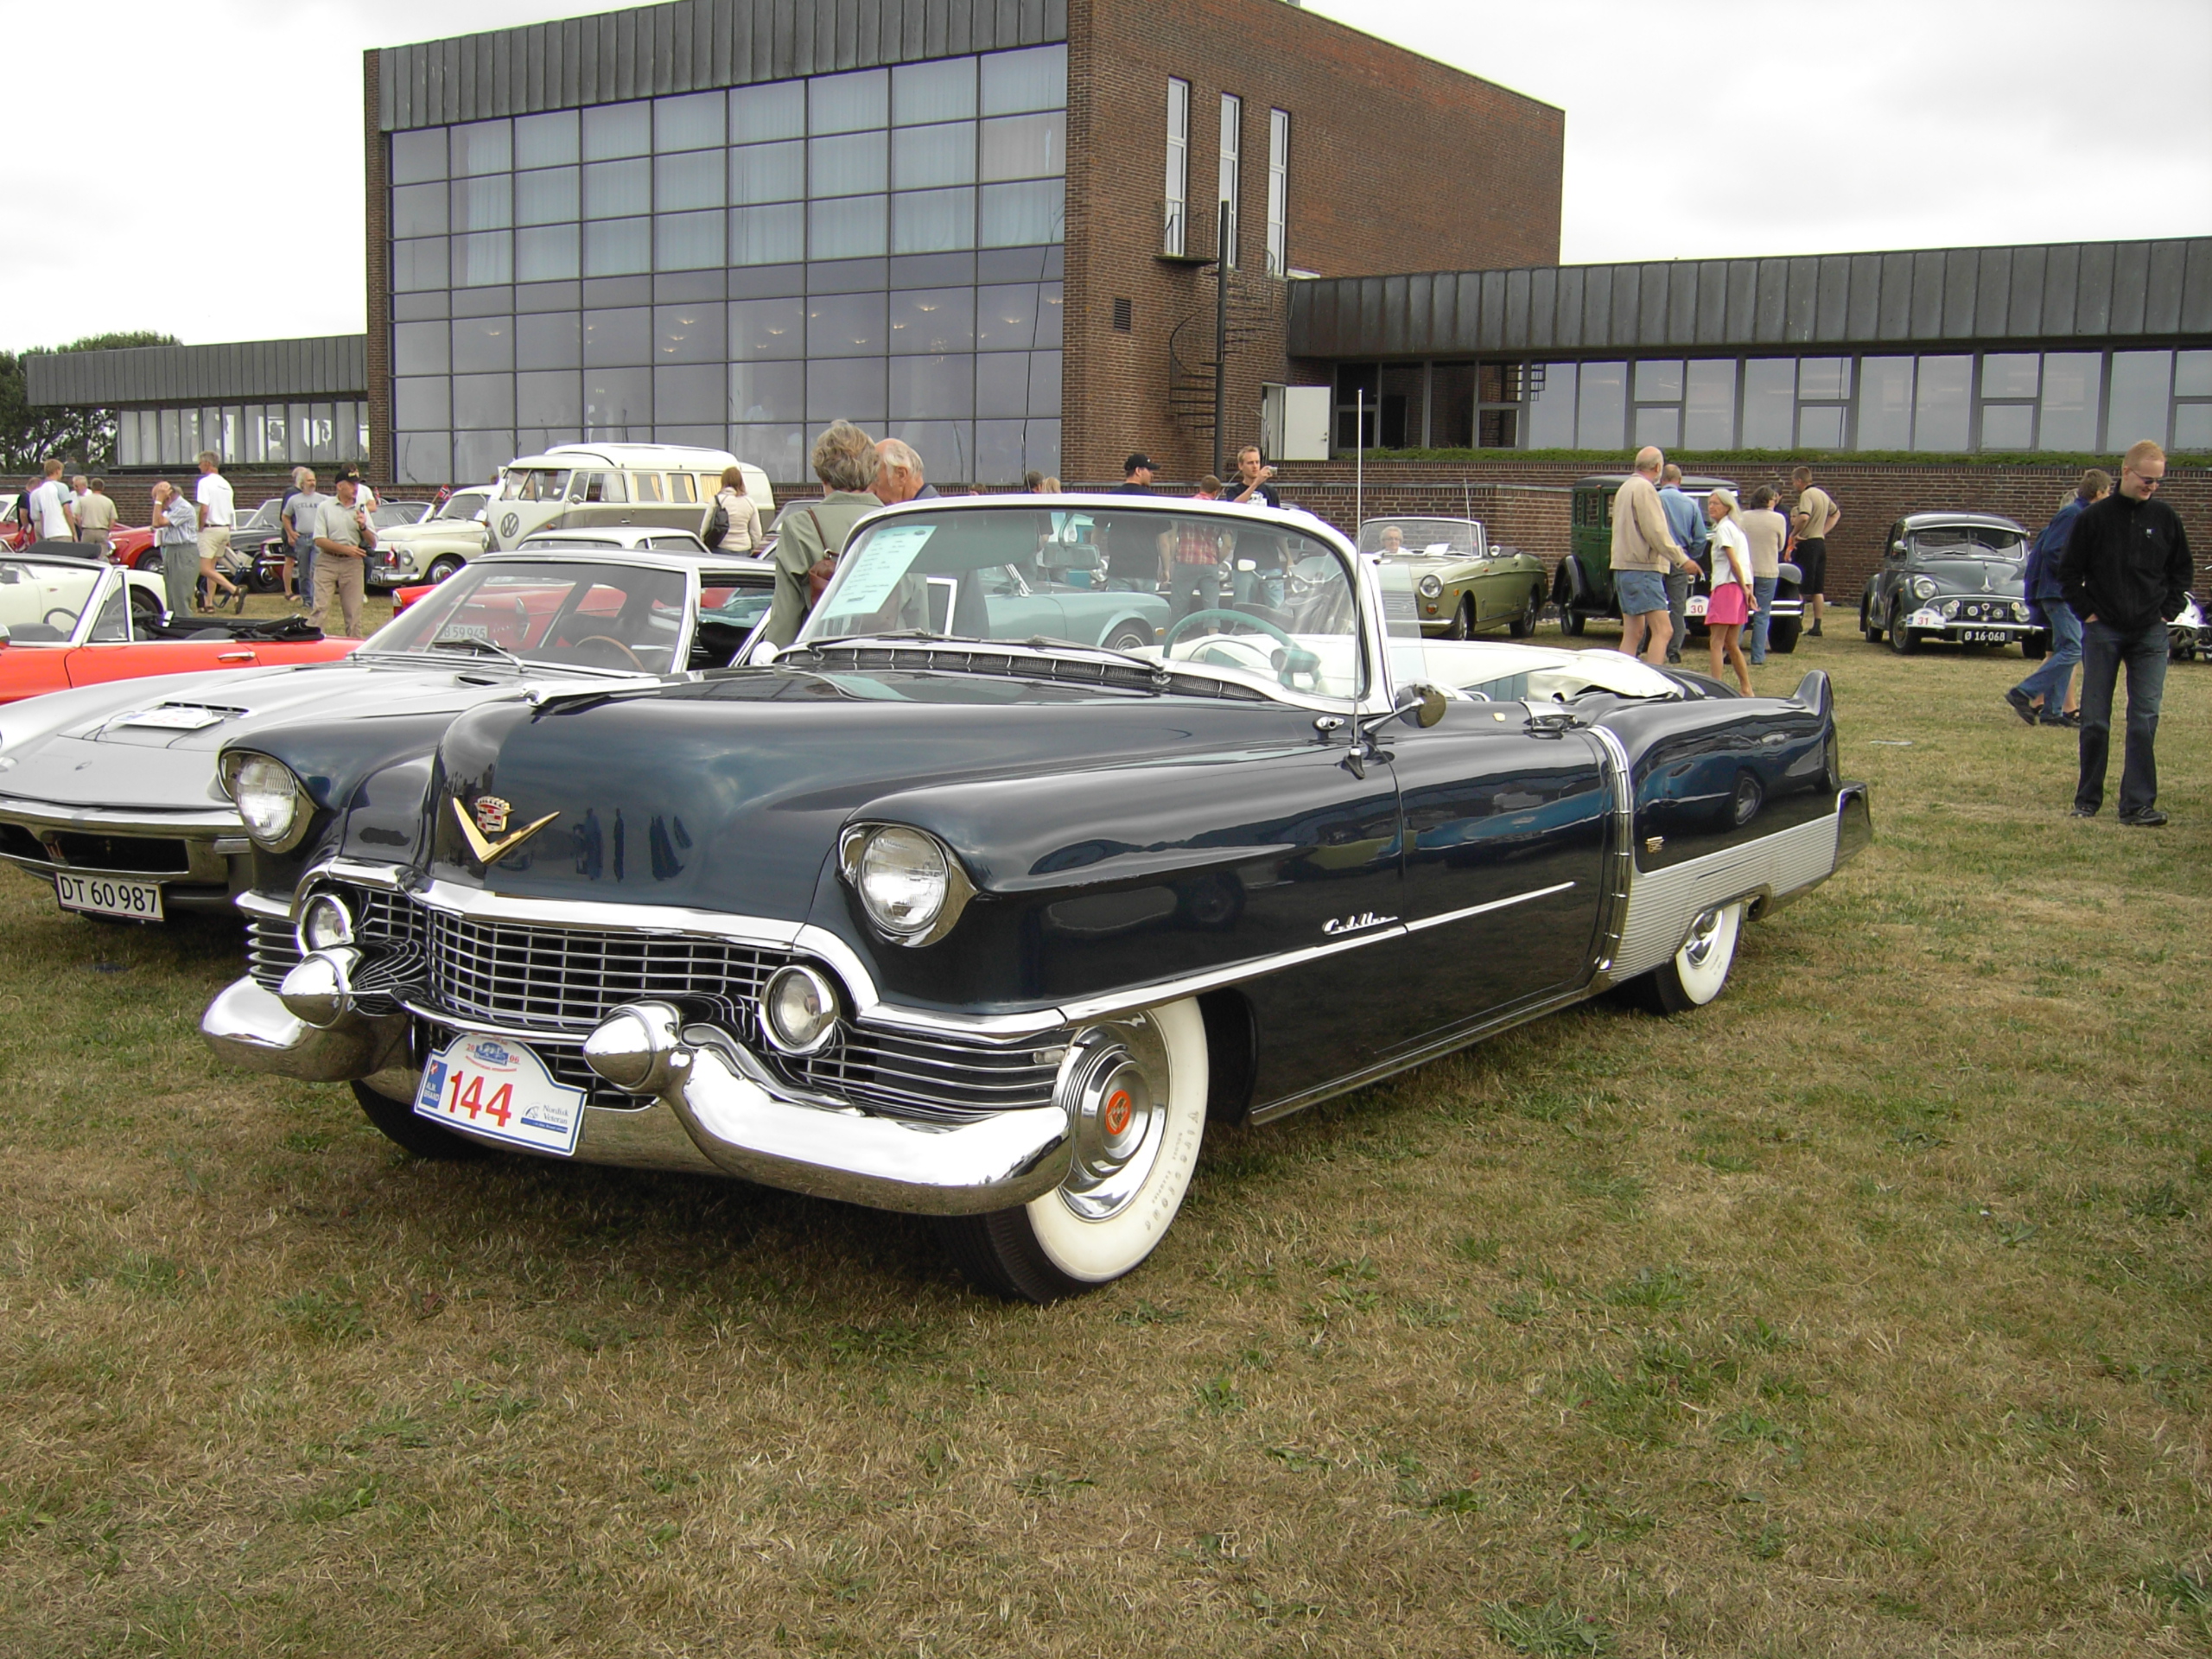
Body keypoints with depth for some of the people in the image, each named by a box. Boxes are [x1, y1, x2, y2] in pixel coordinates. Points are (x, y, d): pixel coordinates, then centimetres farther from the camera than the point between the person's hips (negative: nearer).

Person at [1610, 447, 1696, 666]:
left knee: (1633, 632, 10)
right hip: (1642, 568, -10)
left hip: (1624, 568, 10)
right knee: (1661, 630, -13)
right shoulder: (1644, 488, -12)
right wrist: (1681, 558, -14)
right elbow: (1656, 532, -18)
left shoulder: (1626, 487, 19)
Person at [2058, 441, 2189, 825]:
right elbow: (2069, 572, 4)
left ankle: (2139, 804, -1)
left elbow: (2181, 571, 15)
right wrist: (2088, 612, -3)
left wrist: (2169, 612, 4)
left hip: (2151, 635, 1)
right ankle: (2087, 800, 14)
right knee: (2094, 720, 4)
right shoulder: (2094, 518, -2)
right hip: (2103, 632, -1)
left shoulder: (2166, 519, 4)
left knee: (2145, 719, -3)